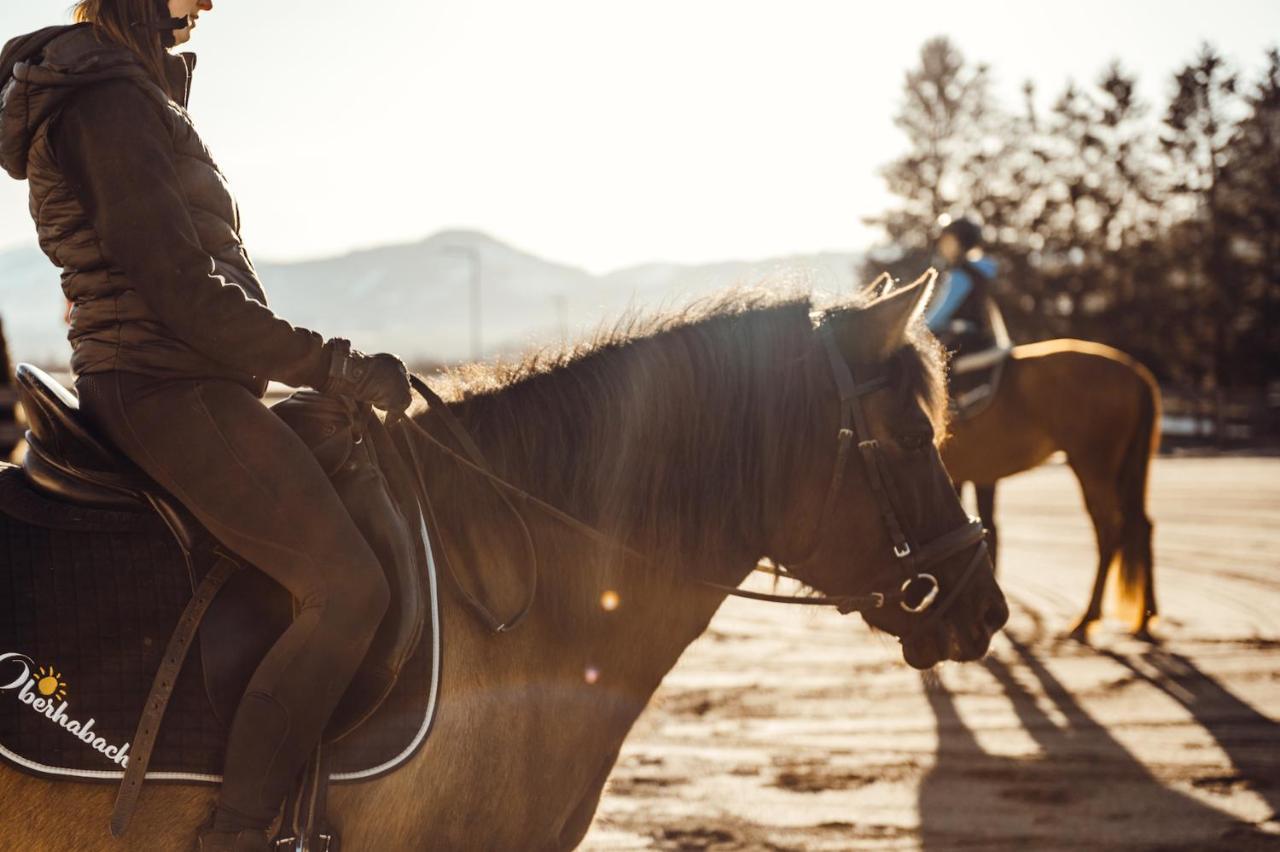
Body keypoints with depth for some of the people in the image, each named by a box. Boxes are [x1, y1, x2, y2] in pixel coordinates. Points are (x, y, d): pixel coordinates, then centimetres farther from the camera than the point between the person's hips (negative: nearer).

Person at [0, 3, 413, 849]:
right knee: (347, 585, -19)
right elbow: (181, 290, -19)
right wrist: (337, 366, -13)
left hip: (172, 387, 11)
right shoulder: (109, 97, -14)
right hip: (170, 390, -11)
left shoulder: (129, 86, 18)